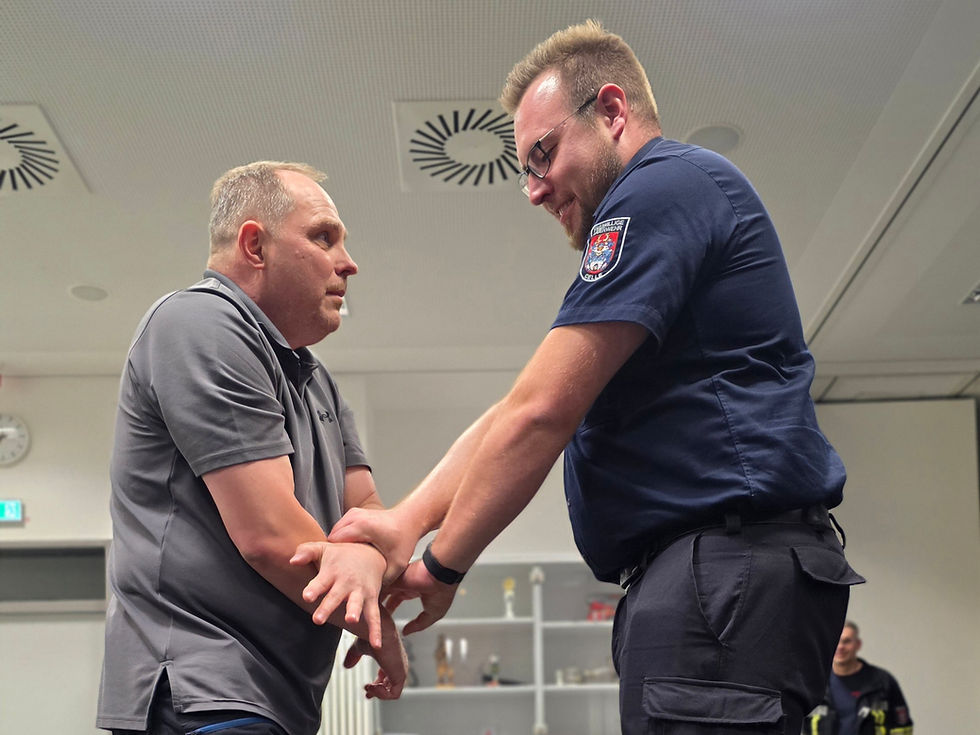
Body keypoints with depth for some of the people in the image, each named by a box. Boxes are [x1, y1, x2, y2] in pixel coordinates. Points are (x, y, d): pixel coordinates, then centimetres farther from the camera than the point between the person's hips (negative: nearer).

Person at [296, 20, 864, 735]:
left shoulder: (664, 186, -6)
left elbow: (540, 414, -12)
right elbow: (515, 415, 19)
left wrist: (441, 567, -2)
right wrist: (407, 521, 7)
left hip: (724, 567, -10)